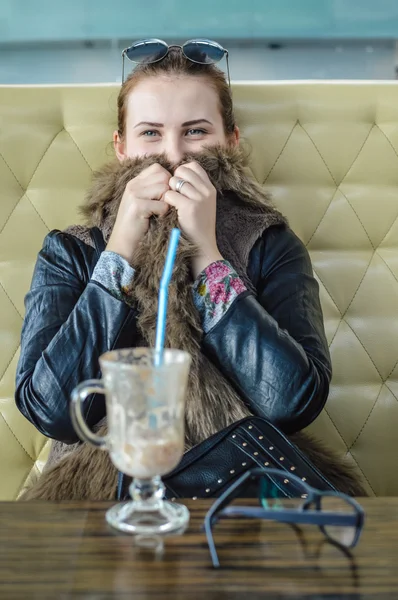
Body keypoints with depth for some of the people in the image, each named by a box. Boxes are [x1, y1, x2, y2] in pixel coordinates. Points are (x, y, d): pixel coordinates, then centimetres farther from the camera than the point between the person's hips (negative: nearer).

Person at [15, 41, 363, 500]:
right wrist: (122, 251, -14)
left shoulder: (270, 245, 1)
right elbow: (49, 410, -11)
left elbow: (295, 404, -13)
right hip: (104, 484, 0)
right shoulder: (67, 254, 3)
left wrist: (204, 252, -15)